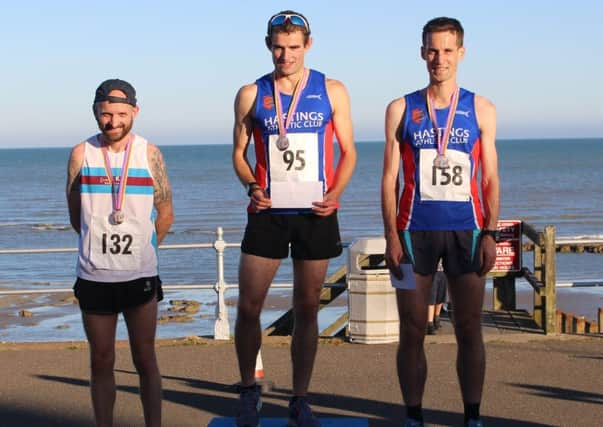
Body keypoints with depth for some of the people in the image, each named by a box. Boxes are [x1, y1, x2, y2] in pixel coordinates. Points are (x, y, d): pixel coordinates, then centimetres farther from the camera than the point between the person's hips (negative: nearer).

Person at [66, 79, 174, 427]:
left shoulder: (150, 154, -1)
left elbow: (165, 215, 6)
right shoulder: (81, 155, 0)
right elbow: (76, 217, 8)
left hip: (140, 276, 0)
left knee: (145, 360, 6)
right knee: (101, 361, 8)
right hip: (94, 276, 1)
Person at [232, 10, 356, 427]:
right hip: (268, 213, 0)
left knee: (307, 307, 7)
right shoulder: (251, 94, 5)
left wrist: (336, 192, -10)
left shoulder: (332, 91, 4)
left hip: (316, 213, 0)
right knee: (248, 306, -2)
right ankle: (249, 390, 19)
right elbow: (239, 152, 10)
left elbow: (348, 151, 7)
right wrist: (251, 187, -9)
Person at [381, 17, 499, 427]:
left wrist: (490, 234, -3)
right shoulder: (401, 109, 6)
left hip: (466, 231, 0)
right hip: (415, 231, 0)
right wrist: (391, 236, -4)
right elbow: (390, 177, 4)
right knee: (412, 331, 3)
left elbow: (490, 178, 7)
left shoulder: (481, 109, 7)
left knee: (469, 329, 4)